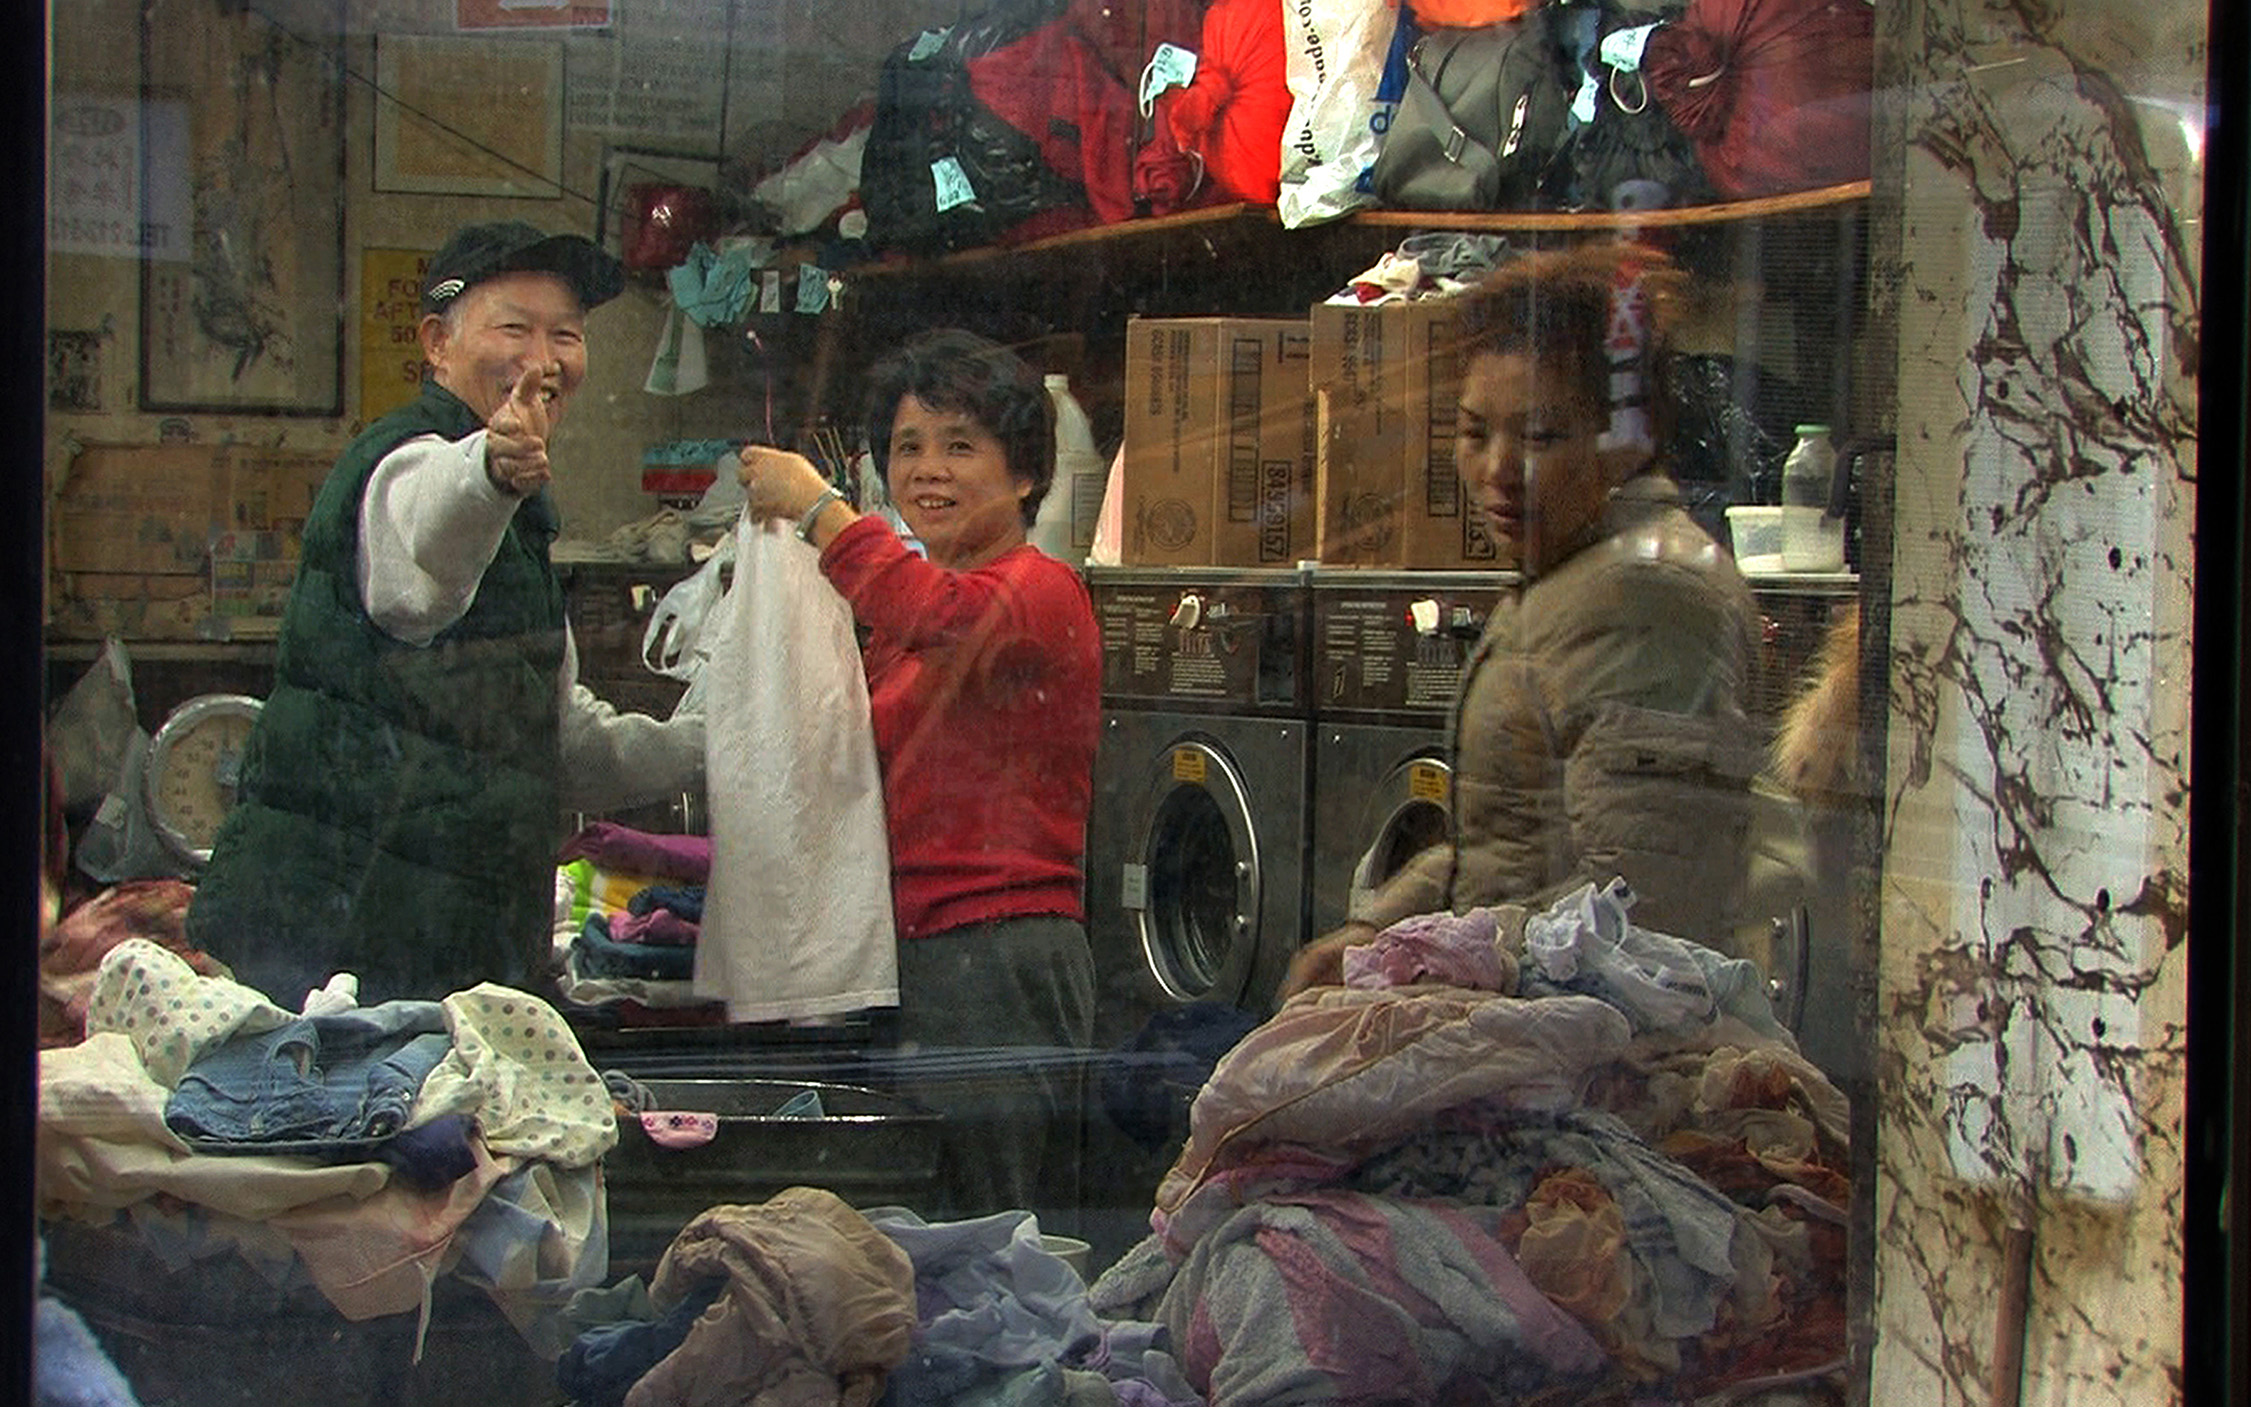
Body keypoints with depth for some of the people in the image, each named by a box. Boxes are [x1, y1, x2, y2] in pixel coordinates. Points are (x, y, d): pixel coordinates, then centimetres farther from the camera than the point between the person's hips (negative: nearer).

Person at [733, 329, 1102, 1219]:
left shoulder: (1040, 590, -8)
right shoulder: (896, 629, 21)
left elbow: (946, 619, -31)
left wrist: (814, 506, -20)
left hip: (999, 955, -9)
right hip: (919, 957, 9)